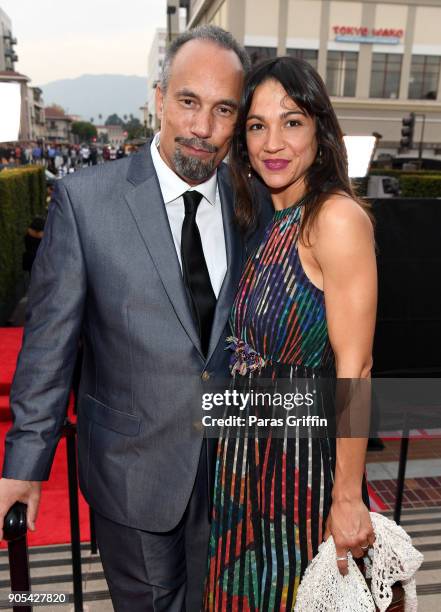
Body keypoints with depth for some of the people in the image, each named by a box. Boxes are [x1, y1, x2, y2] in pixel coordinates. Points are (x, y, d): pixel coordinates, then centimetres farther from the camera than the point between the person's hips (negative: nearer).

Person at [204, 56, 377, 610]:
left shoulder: (337, 217, -19)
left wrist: (349, 498, -18)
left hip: (305, 451, -7)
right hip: (251, 450, 8)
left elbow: (354, 367, -21)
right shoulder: (270, 223, 6)